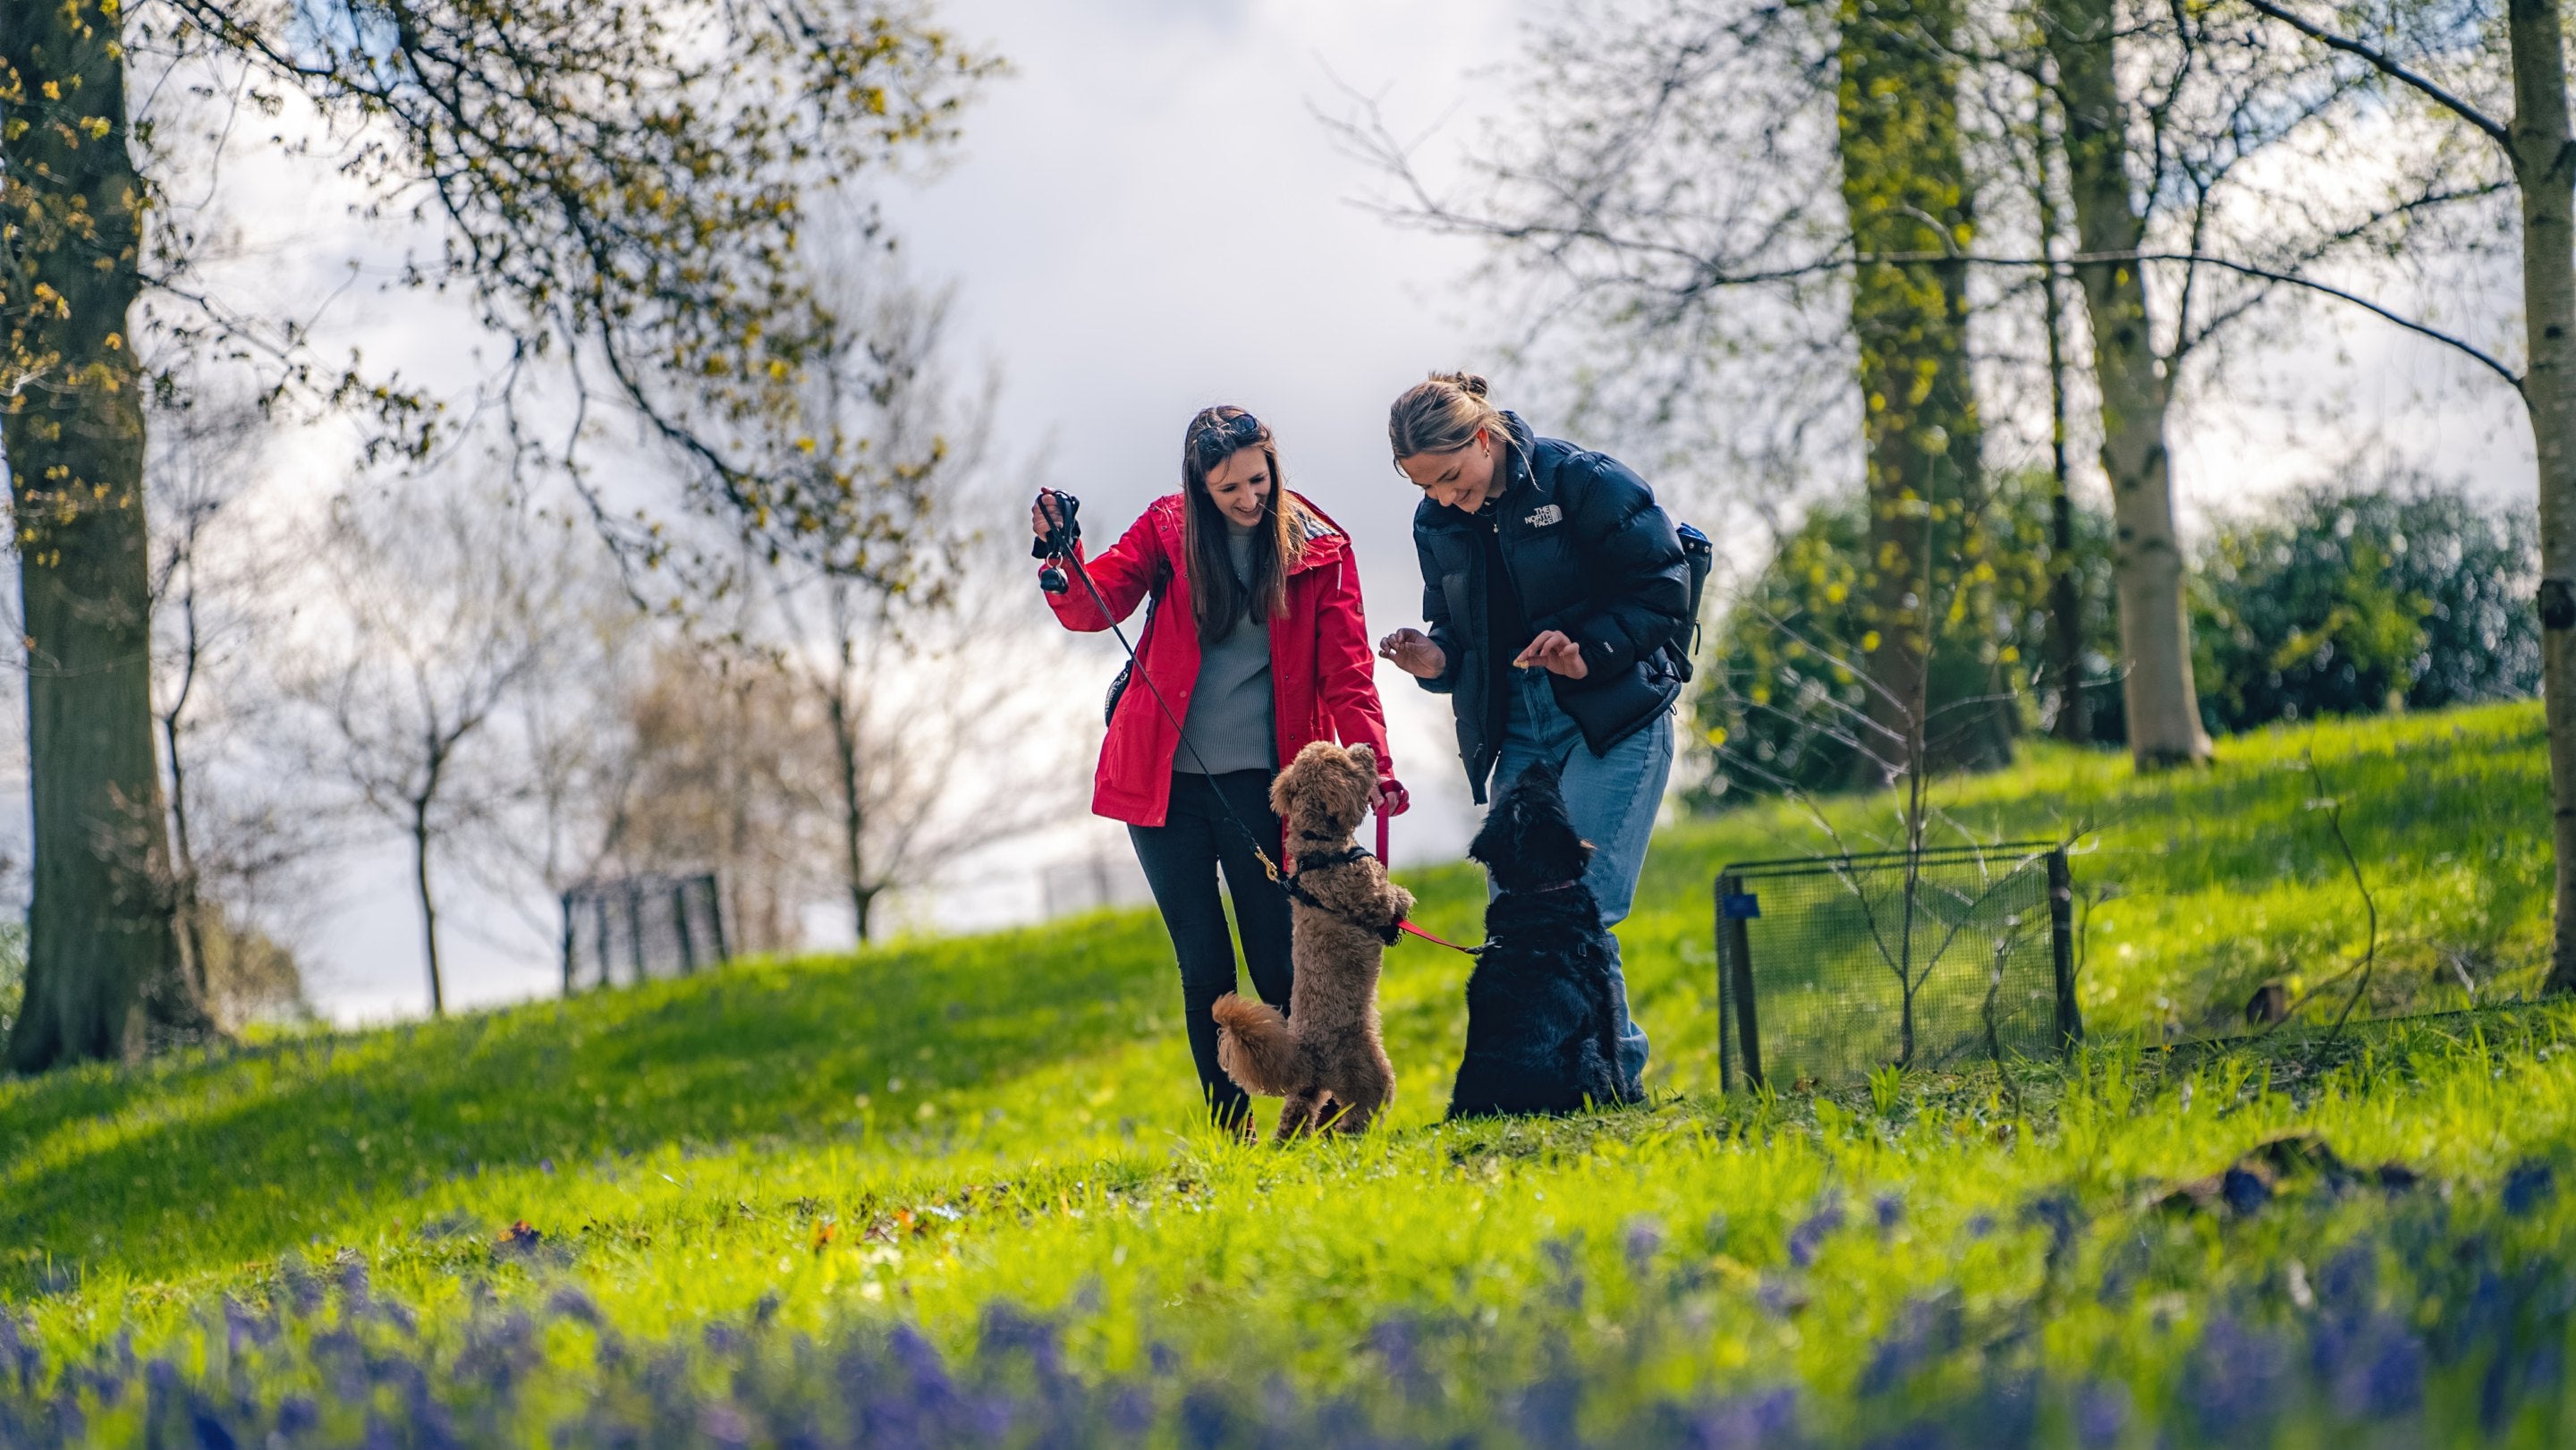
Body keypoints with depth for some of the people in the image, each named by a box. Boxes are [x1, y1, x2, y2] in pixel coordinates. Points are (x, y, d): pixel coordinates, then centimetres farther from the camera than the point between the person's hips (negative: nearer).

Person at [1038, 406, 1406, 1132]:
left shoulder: (1318, 549, -1)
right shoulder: (1166, 529, 2)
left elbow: (1346, 672, -5)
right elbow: (1096, 604, -8)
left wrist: (1374, 764, -19)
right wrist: (1065, 560, -30)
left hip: (1259, 782, -1)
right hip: (1164, 780, 1)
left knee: (1279, 964, -2)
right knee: (1204, 969, 3)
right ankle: (1229, 1128, 11)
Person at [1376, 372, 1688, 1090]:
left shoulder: (1585, 483, -11)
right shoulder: (1437, 522, 6)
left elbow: (1664, 592, -8)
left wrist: (1590, 650, -21)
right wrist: (1435, 659, -7)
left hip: (1613, 725, -6)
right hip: (1519, 731, 6)